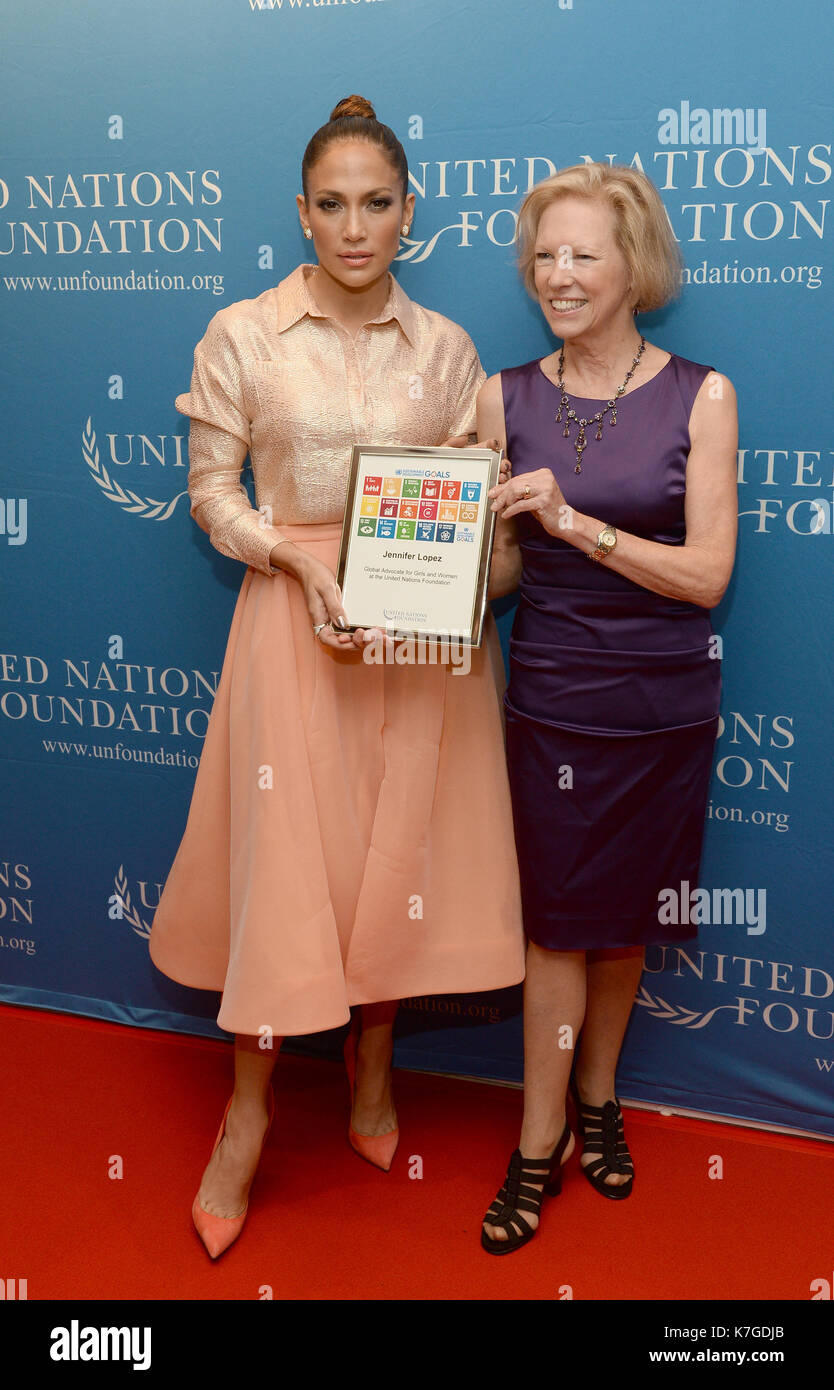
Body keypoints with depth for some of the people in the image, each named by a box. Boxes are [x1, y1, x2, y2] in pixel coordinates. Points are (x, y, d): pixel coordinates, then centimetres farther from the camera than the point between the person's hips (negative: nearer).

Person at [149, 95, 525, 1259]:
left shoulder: (446, 348, 5)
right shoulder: (243, 335, -2)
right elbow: (211, 487, -1)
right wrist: (301, 559, -15)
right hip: (297, 623, -2)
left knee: (401, 854, 9)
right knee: (282, 857, 1)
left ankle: (373, 1067, 32)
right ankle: (250, 1107, 18)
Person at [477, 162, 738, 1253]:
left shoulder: (701, 396, -4)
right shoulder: (506, 398, 1)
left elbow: (707, 574, -11)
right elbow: (499, 568, 4)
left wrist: (576, 521, -21)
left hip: (666, 704, 0)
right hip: (553, 700, 0)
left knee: (625, 917, 14)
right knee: (561, 919, 5)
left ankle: (596, 1099, 36)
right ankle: (541, 1144, 21)